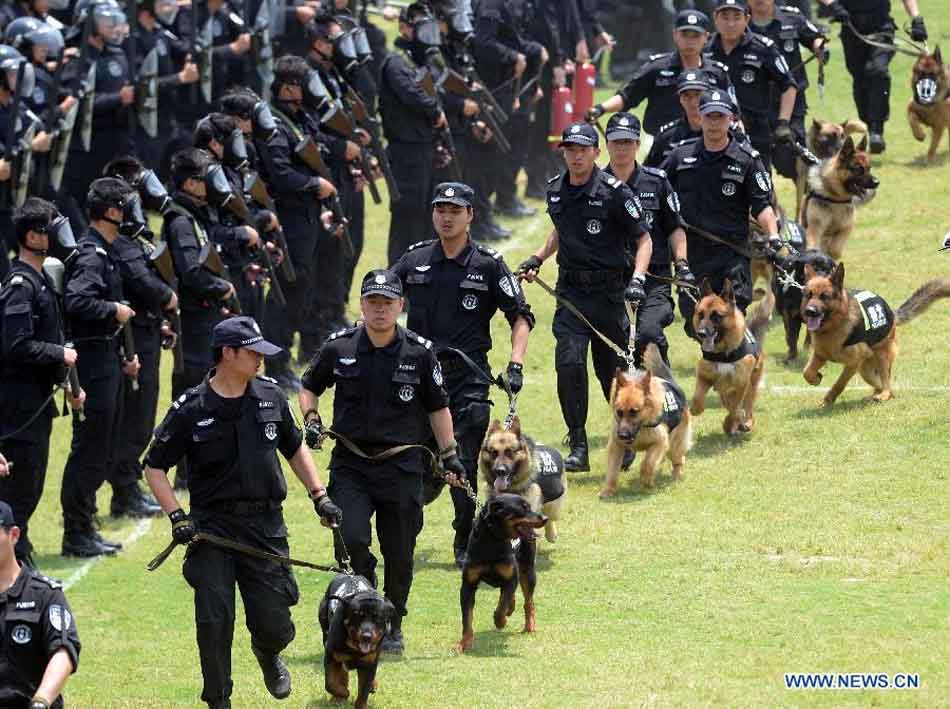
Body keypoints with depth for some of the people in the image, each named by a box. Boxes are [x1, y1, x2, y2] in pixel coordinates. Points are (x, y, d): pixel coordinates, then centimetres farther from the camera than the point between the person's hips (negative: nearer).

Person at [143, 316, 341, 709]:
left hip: (266, 526, 3)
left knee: (274, 624, 0)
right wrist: (177, 516, -10)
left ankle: (267, 654, 36)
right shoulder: (190, 409, -6)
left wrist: (319, 496, 12)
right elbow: (154, 467, 1)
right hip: (212, 525, -3)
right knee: (214, 622, -8)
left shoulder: (271, 396, 5)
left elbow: (295, 448, 20)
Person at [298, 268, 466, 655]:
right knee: (351, 539, -18)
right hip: (350, 463, 0)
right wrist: (311, 420, -2)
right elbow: (309, 387, 16)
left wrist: (450, 456, 9)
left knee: (399, 553, 4)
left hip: (402, 466, 0)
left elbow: (437, 407, 10)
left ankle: (393, 626, 23)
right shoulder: (338, 347, -1)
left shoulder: (420, 353, -2)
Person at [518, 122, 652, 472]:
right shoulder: (556, 190, 7)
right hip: (571, 291, 3)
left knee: (613, 370, 5)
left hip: (609, 292, -3)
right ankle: (578, 447, -9)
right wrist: (537, 259, 14)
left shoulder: (614, 191, -10)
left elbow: (644, 239, -5)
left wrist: (638, 278, -19)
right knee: (569, 362, -14)